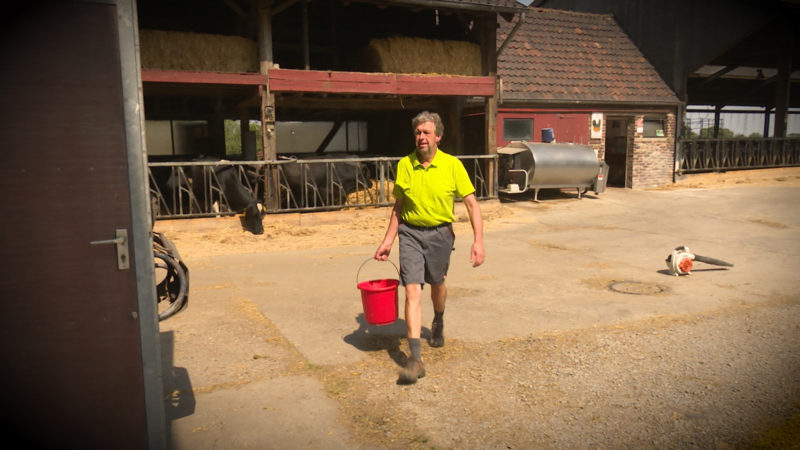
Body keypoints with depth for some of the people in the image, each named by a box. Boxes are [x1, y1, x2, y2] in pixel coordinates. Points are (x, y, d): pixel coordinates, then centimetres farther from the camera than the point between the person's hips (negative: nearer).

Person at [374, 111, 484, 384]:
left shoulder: (452, 165, -8)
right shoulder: (404, 165, -1)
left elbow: (471, 204, -6)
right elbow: (398, 206, 9)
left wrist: (478, 240, -15)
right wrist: (388, 240, 6)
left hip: (440, 233, 0)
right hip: (410, 233, 0)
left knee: (437, 284, 20)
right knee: (413, 292, -10)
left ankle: (438, 322, 54)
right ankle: (415, 358, -10)